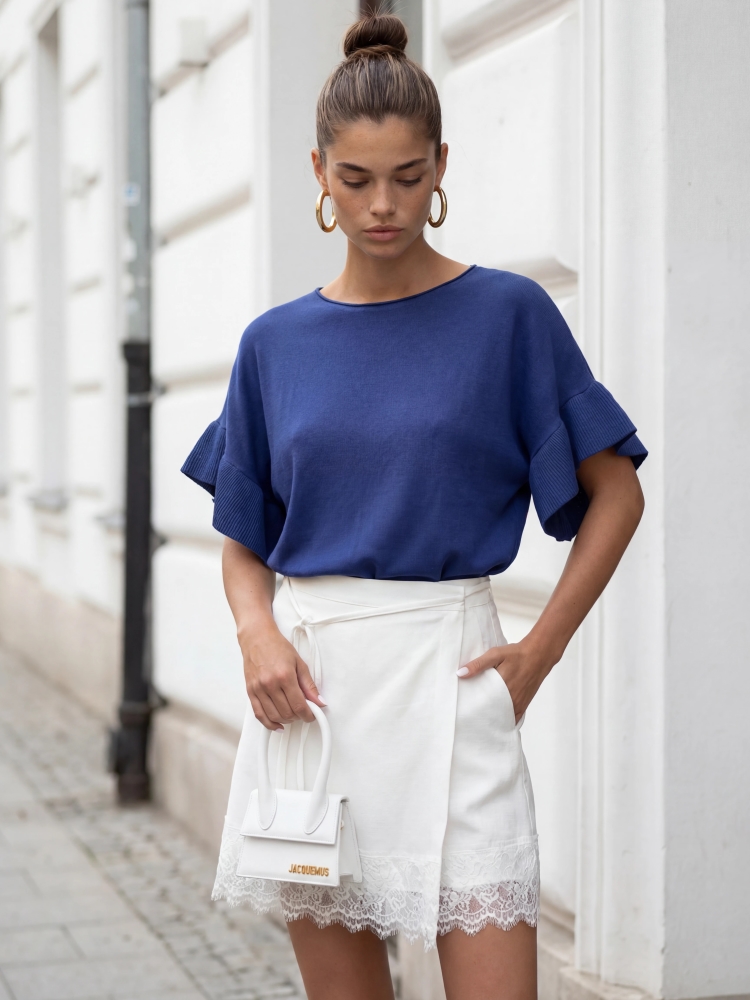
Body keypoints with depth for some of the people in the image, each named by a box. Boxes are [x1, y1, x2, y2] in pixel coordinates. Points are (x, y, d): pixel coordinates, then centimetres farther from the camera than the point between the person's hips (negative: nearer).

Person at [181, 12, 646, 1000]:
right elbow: (244, 544, 13)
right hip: (306, 685, 3)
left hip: (443, 670, -3)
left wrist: (536, 653, -5)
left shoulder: (508, 313, -2)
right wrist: (260, 635, -7)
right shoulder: (275, 342, 7)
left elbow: (616, 494, 3)